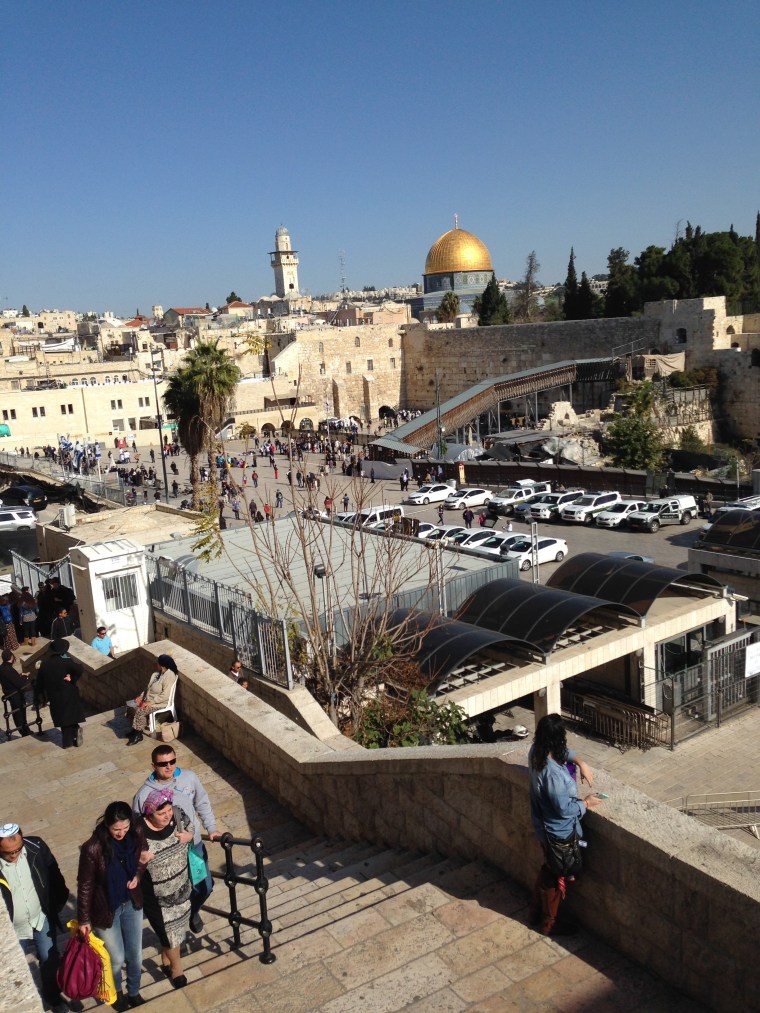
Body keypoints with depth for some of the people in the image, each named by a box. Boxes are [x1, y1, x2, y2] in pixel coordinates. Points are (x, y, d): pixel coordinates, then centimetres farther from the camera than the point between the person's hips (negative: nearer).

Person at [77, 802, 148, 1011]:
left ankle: (134, 992, 48)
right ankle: (116, 993, 49)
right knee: (117, 958, 17)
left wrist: (138, 874, -14)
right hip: (106, 909, -3)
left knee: (135, 955, 19)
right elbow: (85, 886, -16)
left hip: (132, 904, 3)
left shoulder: (137, 832, -19)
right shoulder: (92, 848, -30)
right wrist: (84, 919, -7)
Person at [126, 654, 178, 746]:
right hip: (149, 700, 9)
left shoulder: (169, 676, -23)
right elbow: (148, 687, 17)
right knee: (135, 706, -8)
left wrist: (150, 702, -24)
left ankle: (138, 735, -6)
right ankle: (136, 731, 2)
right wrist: (141, 696, 2)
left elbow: (165, 696, -26)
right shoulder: (158, 673, 6)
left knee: (140, 711, -21)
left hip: (161, 703, -9)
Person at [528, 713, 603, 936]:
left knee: (548, 869, 29)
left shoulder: (536, 752, -10)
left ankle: (537, 911, 47)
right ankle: (550, 923, 36)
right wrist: (586, 803, -11)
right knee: (555, 877, 15)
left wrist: (580, 762, -4)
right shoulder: (553, 773, -37)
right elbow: (564, 809, -27)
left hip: (544, 826, 8)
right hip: (558, 832, -8)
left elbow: (563, 751, 11)